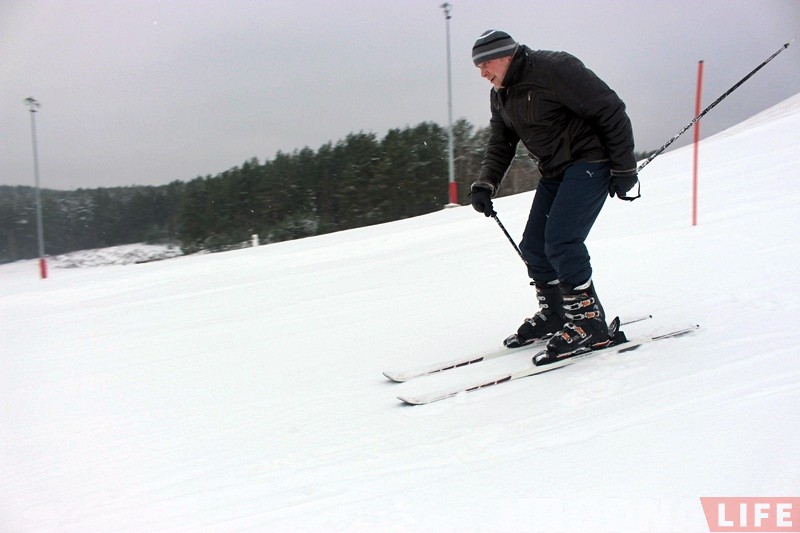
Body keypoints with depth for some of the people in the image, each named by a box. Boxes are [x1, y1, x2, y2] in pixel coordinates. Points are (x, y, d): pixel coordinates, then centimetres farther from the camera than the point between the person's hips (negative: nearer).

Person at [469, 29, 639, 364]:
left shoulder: (554, 69, -19)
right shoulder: (500, 97, 7)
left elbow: (612, 112, -18)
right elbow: (500, 147, 13)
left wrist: (624, 170, -17)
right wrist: (485, 185, -5)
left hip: (590, 163, -9)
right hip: (555, 172, 9)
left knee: (560, 241, -20)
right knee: (534, 246, 5)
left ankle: (590, 323, -9)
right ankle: (553, 315, 22)